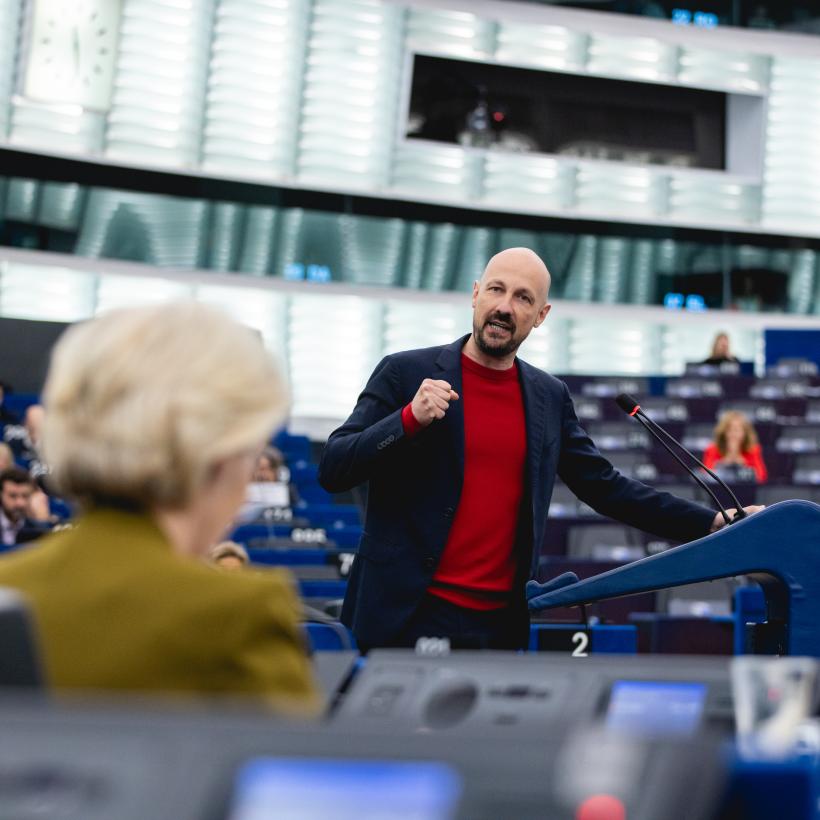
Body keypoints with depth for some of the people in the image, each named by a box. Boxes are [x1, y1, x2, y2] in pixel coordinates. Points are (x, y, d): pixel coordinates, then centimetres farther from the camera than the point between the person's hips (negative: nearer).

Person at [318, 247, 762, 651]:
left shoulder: (550, 397, 10)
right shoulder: (405, 373, -2)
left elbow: (606, 487, 16)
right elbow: (331, 471, -5)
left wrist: (713, 523, 10)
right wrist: (410, 418, -21)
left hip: (501, 624, 4)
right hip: (407, 618, -4)